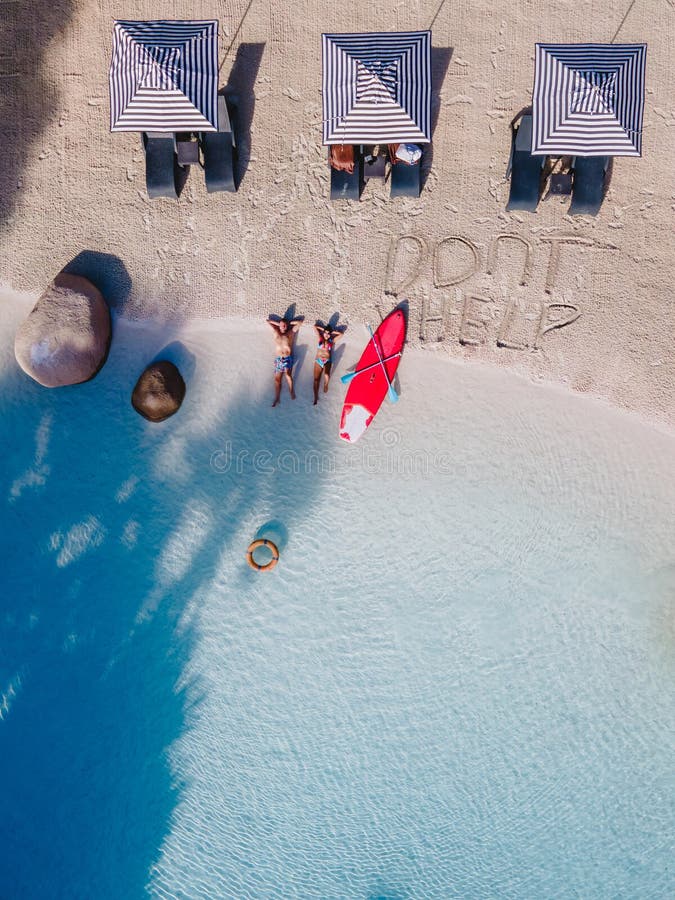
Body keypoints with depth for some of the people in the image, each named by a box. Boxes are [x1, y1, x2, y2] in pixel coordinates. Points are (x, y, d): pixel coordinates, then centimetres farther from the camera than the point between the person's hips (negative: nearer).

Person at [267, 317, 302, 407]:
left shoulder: (291, 332, 8)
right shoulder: (276, 332, 12)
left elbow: (300, 322, 10)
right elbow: (268, 321, 19)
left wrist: (289, 323, 12)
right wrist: (278, 324, 15)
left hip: (288, 358, -2)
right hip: (278, 359, 2)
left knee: (288, 374, -21)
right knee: (277, 379, -1)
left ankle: (291, 390, 1)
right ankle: (277, 398, 4)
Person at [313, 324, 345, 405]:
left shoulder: (332, 341, 10)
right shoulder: (320, 338, 10)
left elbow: (341, 334, 14)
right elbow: (315, 327, 13)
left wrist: (332, 332, 15)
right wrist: (323, 329, 16)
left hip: (327, 361, -1)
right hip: (318, 361, 1)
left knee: (326, 375, -28)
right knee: (316, 379, -7)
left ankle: (326, 384, 7)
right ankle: (316, 397, 0)